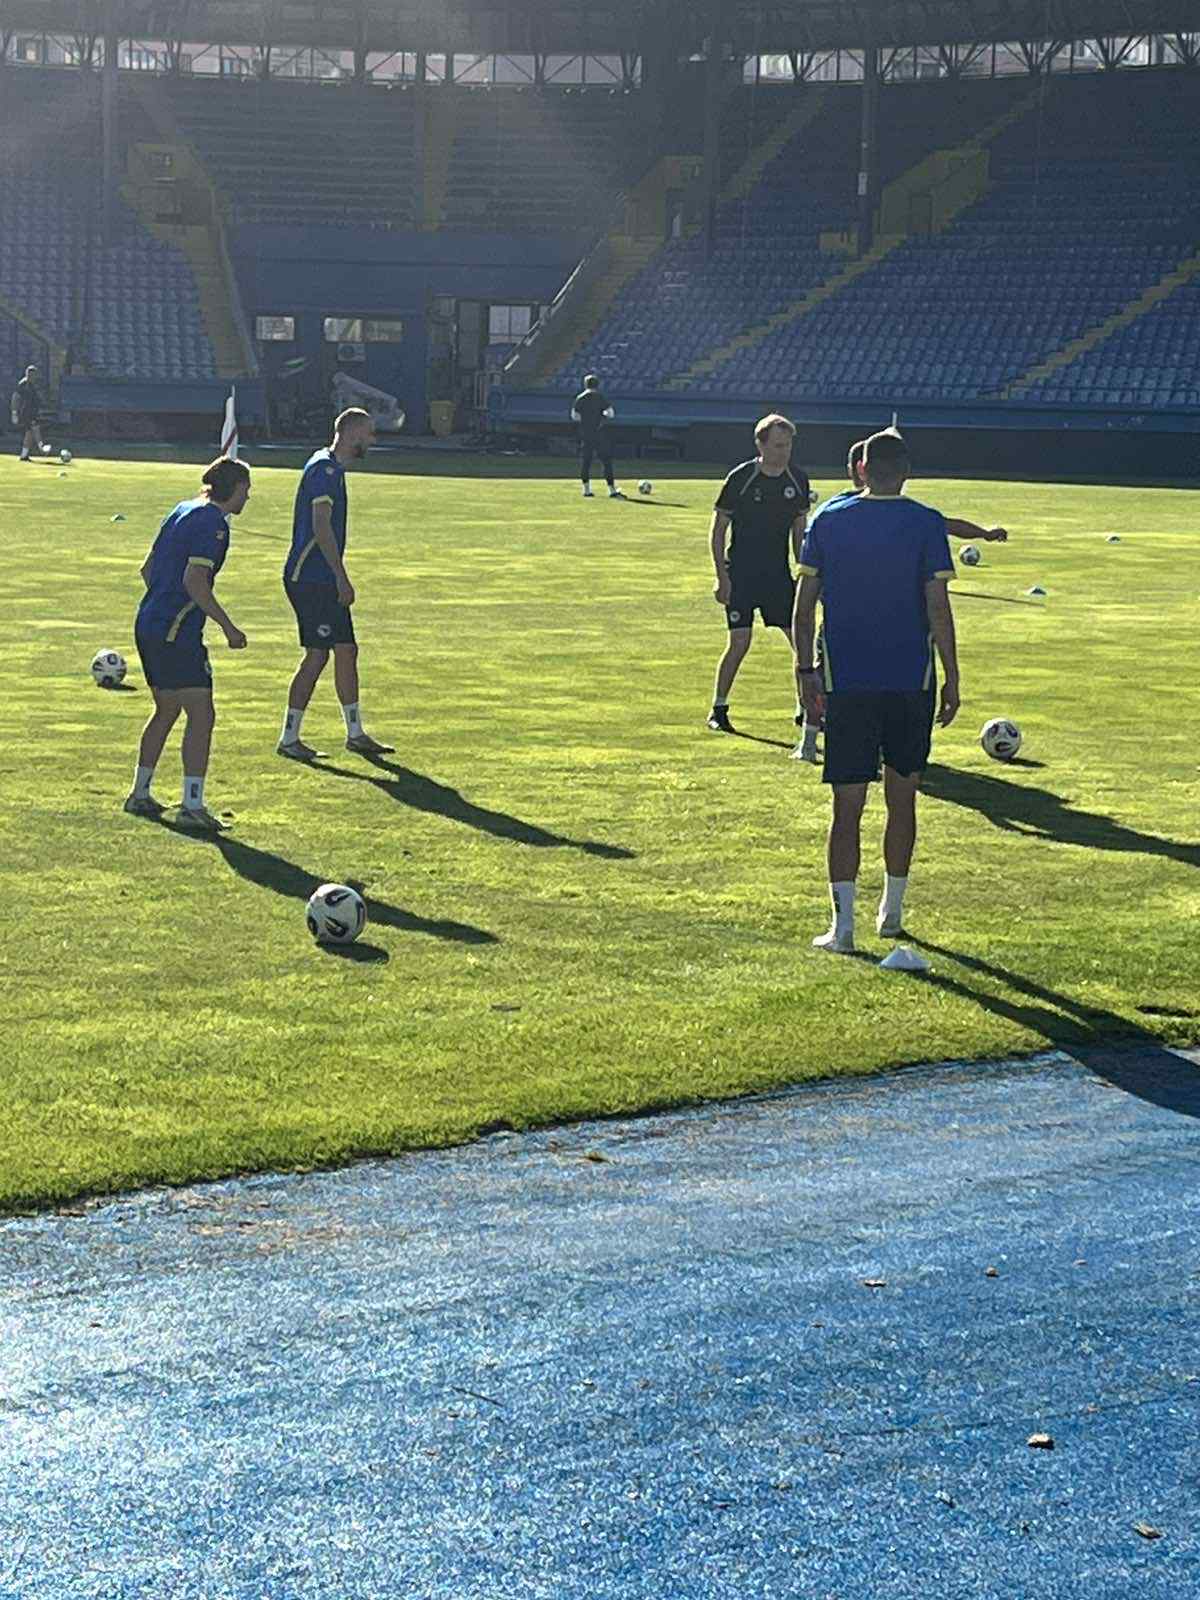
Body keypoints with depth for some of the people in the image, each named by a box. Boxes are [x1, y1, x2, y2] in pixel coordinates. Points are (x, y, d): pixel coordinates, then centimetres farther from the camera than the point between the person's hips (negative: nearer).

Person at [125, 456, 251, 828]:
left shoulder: (183, 510, 14)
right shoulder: (213, 522, -13)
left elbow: (147, 568, 19)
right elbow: (194, 581, -22)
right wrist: (228, 628, -17)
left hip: (149, 626, 10)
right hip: (178, 634, -10)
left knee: (167, 710, 21)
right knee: (201, 715, -8)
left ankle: (139, 794, 30)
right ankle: (192, 806, -12)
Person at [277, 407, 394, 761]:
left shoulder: (332, 468, 17)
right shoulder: (324, 469, -14)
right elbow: (321, 527, -20)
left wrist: (338, 579, 21)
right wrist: (342, 578, -20)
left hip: (325, 581, 10)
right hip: (310, 579, -10)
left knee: (347, 650, 12)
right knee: (317, 655, -7)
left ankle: (355, 734, 19)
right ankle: (288, 739, -1)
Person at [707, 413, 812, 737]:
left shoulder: (798, 480, 3)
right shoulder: (740, 478, -10)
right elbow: (717, 531, -5)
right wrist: (722, 577, -10)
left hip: (779, 575, 4)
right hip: (741, 575, -4)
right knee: (739, 643, -8)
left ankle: (804, 709, 13)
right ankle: (718, 710, 7)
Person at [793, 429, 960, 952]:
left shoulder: (828, 518, 2)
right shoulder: (926, 524, -4)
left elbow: (805, 601, 2)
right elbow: (938, 606, -7)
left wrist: (805, 670, 9)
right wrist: (952, 679, 0)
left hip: (845, 681, 0)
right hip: (911, 680, 0)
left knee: (847, 805, 1)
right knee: (902, 799, 14)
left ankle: (842, 924, -5)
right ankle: (892, 911, 23)